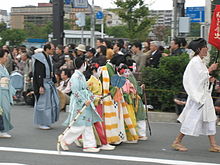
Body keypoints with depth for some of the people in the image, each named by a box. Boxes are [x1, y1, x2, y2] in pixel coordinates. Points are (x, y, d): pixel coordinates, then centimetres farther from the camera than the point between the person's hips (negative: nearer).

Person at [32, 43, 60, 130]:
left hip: (50, 83, 9)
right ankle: (41, 123, 9)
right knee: (43, 103, -1)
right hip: (43, 83, -9)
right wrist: (40, 86, -23)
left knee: (54, 102, 10)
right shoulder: (40, 59, -16)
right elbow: (38, 74, -20)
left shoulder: (49, 58, 10)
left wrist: (54, 81, 16)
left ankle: (48, 121, 21)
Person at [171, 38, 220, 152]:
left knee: (209, 119, 8)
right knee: (193, 118, -7)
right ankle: (177, 142, 2)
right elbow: (200, 76, -22)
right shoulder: (195, 61, -14)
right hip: (198, 94, -10)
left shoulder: (200, 61, 16)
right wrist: (210, 69, -12)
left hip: (204, 94, 10)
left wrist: (209, 79, 6)